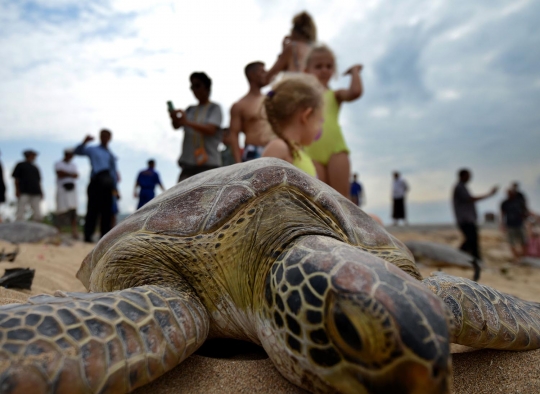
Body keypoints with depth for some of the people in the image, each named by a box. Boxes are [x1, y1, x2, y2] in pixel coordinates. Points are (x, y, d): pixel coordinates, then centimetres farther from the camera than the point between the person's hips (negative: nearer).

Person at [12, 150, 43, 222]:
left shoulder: (35, 168, 24)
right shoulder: (20, 165, 12)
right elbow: (16, 178, 5)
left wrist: (41, 192, 13)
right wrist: (17, 190, -5)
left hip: (35, 192, 4)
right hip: (23, 192, -4)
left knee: (37, 213, -3)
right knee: (20, 211, -12)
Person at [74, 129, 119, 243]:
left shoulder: (111, 155, 22)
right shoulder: (93, 150, 11)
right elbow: (78, 152, -4)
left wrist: (115, 189, 18)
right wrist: (84, 142, -22)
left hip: (107, 186, 4)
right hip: (96, 184, -4)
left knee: (107, 212, 3)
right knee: (93, 210, -8)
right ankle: (88, 236, -5)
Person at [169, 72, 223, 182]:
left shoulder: (214, 108, 4)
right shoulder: (190, 109, 19)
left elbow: (210, 130, -11)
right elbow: (176, 126, 9)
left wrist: (188, 122, -21)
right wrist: (174, 118, -14)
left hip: (208, 164, -5)